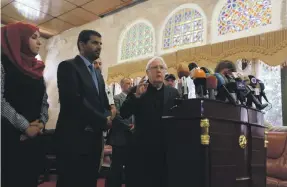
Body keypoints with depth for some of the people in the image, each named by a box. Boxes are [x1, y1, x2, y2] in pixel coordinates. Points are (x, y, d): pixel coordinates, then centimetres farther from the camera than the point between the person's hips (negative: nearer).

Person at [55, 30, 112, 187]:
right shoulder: (68, 66, -6)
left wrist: (107, 118, -5)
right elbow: (74, 100, -19)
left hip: (94, 138, 8)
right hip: (74, 138, -8)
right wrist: (103, 120, -13)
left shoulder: (97, 73, 20)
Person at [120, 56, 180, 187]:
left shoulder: (173, 92, 9)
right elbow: (123, 114, -9)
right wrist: (136, 95, -21)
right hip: (142, 149, -2)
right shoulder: (138, 90, 2)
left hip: (166, 148, 2)